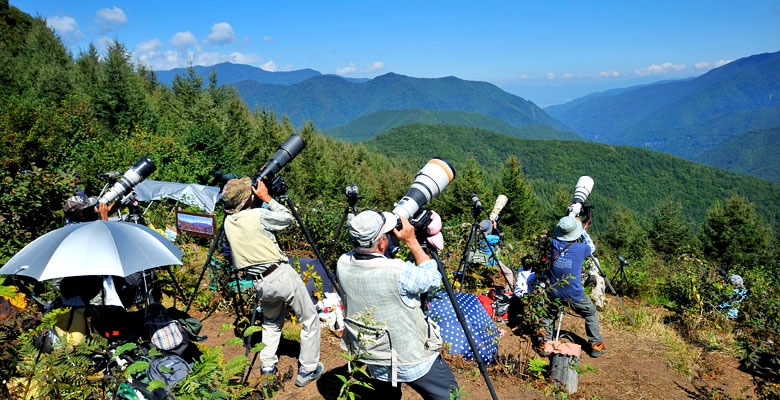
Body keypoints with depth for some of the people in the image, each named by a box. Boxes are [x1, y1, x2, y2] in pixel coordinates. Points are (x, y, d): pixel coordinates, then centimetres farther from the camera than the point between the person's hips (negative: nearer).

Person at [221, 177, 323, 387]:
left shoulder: (229, 222, 4)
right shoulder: (257, 215, -15)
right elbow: (288, 218, -1)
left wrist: (263, 201, 14)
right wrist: (266, 198, 2)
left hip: (261, 283, 7)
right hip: (282, 275, -6)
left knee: (271, 323, 31)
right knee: (310, 320, 10)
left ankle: (267, 367, 27)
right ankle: (307, 370, 15)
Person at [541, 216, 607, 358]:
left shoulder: (554, 244, -10)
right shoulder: (580, 248, -14)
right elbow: (592, 247, 9)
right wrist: (582, 231, 15)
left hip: (554, 294, 2)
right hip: (574, 295, -2)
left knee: (548, 316, 23)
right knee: (591, 314, 21)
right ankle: (596, 345, 25)